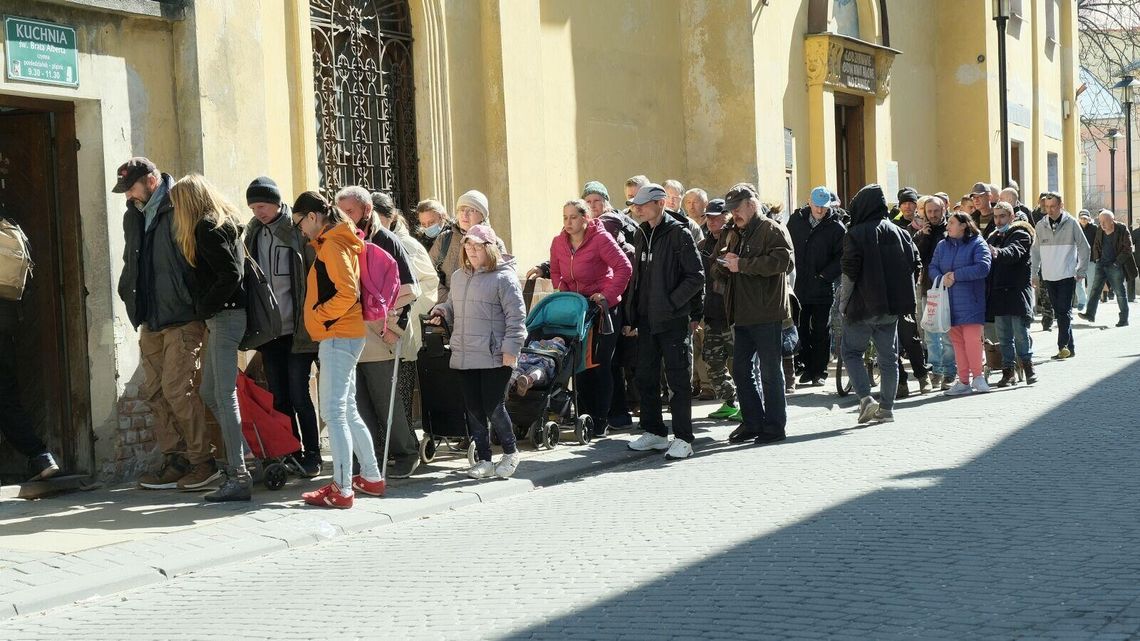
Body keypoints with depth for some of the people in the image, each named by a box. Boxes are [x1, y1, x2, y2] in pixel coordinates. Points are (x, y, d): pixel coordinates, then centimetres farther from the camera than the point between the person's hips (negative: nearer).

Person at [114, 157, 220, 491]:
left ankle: (203, 460, 0)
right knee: (154, 391, 8)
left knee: (177, 389, -10)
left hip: (182, 317, -9)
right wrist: (134, 305, 15)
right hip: (150, 319, 9)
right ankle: (174, 460, 15)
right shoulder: (135, 216, 16)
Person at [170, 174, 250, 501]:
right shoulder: (224, 222, 18)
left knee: (224, 396, -10)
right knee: (210, 393, 15)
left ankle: (238, 477, -11)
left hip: (224, 316, -10)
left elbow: (230, 274, -20)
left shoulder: (207, 227, -11)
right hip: (223, 316, 10)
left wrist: (205, 307, -12)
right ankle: (238, 458, 20)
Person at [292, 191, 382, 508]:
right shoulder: (334, 242, 17)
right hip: (343, 337, 11)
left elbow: (348, 293, -23)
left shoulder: (332, 244, -13)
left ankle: (342, 489, -13)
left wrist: (318, 315, -13)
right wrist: (319, 316, 13)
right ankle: (371, 477, 23)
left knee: (334, 413, -11)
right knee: (347, 411, 16)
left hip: (337, 337, -11)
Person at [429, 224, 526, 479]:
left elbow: (516, 315, -9)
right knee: (474, 409, 7)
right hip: (465, 356, 6)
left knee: (494, 408, -5)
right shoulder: (458, 277, 14)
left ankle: (510, 452, 18)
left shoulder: (503, 277, -7)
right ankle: (483, 460, 17)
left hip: (494, 358, -6)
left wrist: (510, 348, -14)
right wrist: (441, 312, 5)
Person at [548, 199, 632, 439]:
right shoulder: (558, 242, 3)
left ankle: (600, 422, 4)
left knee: (601, 365, -2)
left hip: (602, 309, -5)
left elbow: (624, 268, -18)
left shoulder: (601, 239, -14)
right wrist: (562, 294, 2)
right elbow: (555, 272, 17)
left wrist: (608, 295, -21)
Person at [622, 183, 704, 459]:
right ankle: (654, 433, 23)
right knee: (646, 378, 12)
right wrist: (631, 318, 14)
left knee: (678, 380, -2)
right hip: (647, 320, 7)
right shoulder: (642, 235, 13)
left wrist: (671, 302, -16)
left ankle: (683, 439, 3)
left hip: (674, 320, -7)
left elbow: (696, 277, -13)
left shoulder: (678, 234, -9)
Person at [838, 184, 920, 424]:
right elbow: (914, 265, 8)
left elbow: (849, 272, -15)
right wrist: (899, 294, 15)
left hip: (863, 305, -5)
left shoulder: (856, 234, -10)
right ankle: (886, 408, 12)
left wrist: (842, 304, -5)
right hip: (892, 307, 5)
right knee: (888, 357, 11)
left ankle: (866, 399, -10)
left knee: (851, 352, 7)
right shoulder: (900, 233, 7)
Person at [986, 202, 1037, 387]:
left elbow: (1014, 251, -24)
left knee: (1020, 332, -7)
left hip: (1017, 291, -6)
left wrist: (998, 253, -44)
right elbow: (988, 262, 18)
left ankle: (1028, 366, 5)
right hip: (998, 292, 6)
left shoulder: (1021, 234, -2)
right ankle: (1008, 371, 10)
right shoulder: (993, 238, 20)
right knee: (1004, 336, 6)